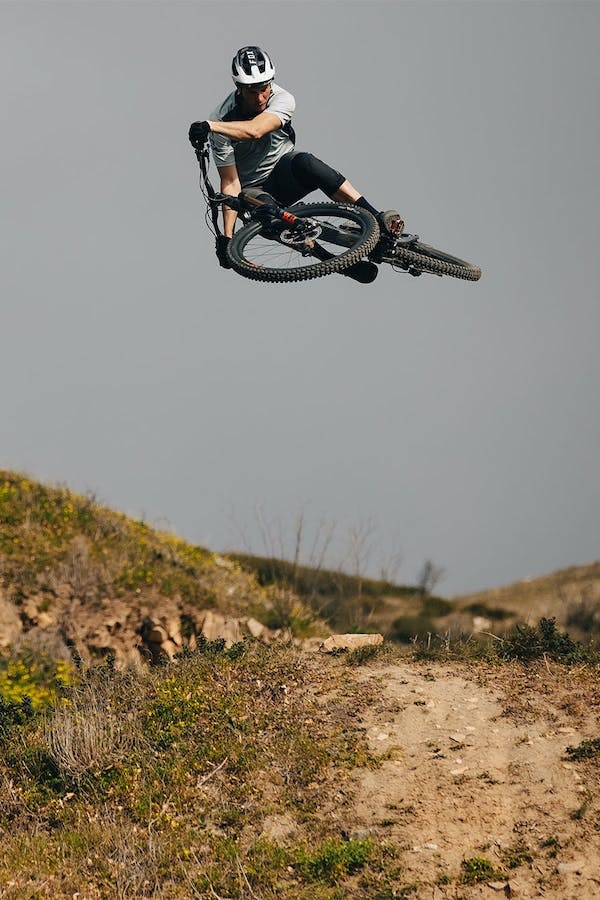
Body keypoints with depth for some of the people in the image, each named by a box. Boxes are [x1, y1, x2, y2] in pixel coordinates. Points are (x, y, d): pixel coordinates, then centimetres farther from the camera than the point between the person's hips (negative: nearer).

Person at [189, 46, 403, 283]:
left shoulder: (282, 99, -19)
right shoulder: (222, 120, -20)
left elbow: (254, 131, -39)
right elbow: (230, 182, -20)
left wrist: (210, 126, -52)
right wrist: (226, 236, -28)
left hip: (284, 170, 0)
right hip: (253, 191, 0)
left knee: (305, 164, -35)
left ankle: (376, 218, -41)